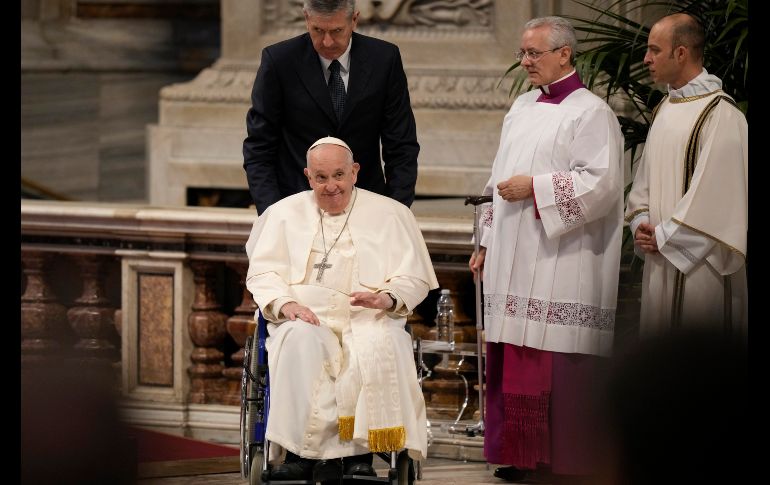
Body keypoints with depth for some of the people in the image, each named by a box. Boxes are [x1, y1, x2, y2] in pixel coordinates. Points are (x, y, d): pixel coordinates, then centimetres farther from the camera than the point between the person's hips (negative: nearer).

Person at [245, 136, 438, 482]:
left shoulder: (389, 214, 16)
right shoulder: (285, 213, 19)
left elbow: (415, 278, 10)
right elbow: (262, 272, 11)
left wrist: (387, 298, -13)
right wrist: (286, 304, -11)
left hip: (368, 319, -1)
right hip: (306, 316, 1)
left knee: (377, 347, -37)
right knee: (300, 340, -36)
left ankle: (360, 454, -33)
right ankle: (301, 452, -36)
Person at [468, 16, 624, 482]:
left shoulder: (591, 113, -6)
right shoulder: (522, 108, 17)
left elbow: (601, 183, -16)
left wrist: (535, 187, -15)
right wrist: (487, 243, 20)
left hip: (560, 265, -7)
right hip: (514, 261, 7)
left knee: (560, 366, -8)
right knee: (514, 362, 5)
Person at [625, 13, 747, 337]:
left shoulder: (721, 115, -13)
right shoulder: (666, 109, 14)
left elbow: (714, 195, -18)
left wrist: (663, 238, -14)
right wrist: (641, 223, 1)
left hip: (700, 261, -8)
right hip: (661, 259, 8)